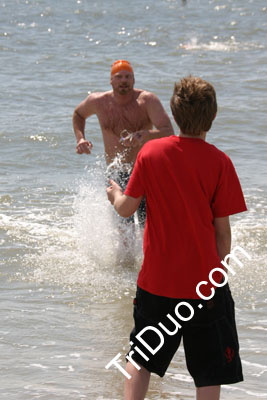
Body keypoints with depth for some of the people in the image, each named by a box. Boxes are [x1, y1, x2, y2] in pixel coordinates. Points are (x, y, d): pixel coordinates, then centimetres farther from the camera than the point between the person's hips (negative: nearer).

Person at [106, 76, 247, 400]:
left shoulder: (150, 152, -5)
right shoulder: (219, 162, -11)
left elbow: (126, 209, 2)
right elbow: (222, 229, -6)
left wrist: (115, 195, 25)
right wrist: (219, 269, 8)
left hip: (156, 279, 3)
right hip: (204, 281, -2)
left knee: (140, 358, 20)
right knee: (210, 372, 6)